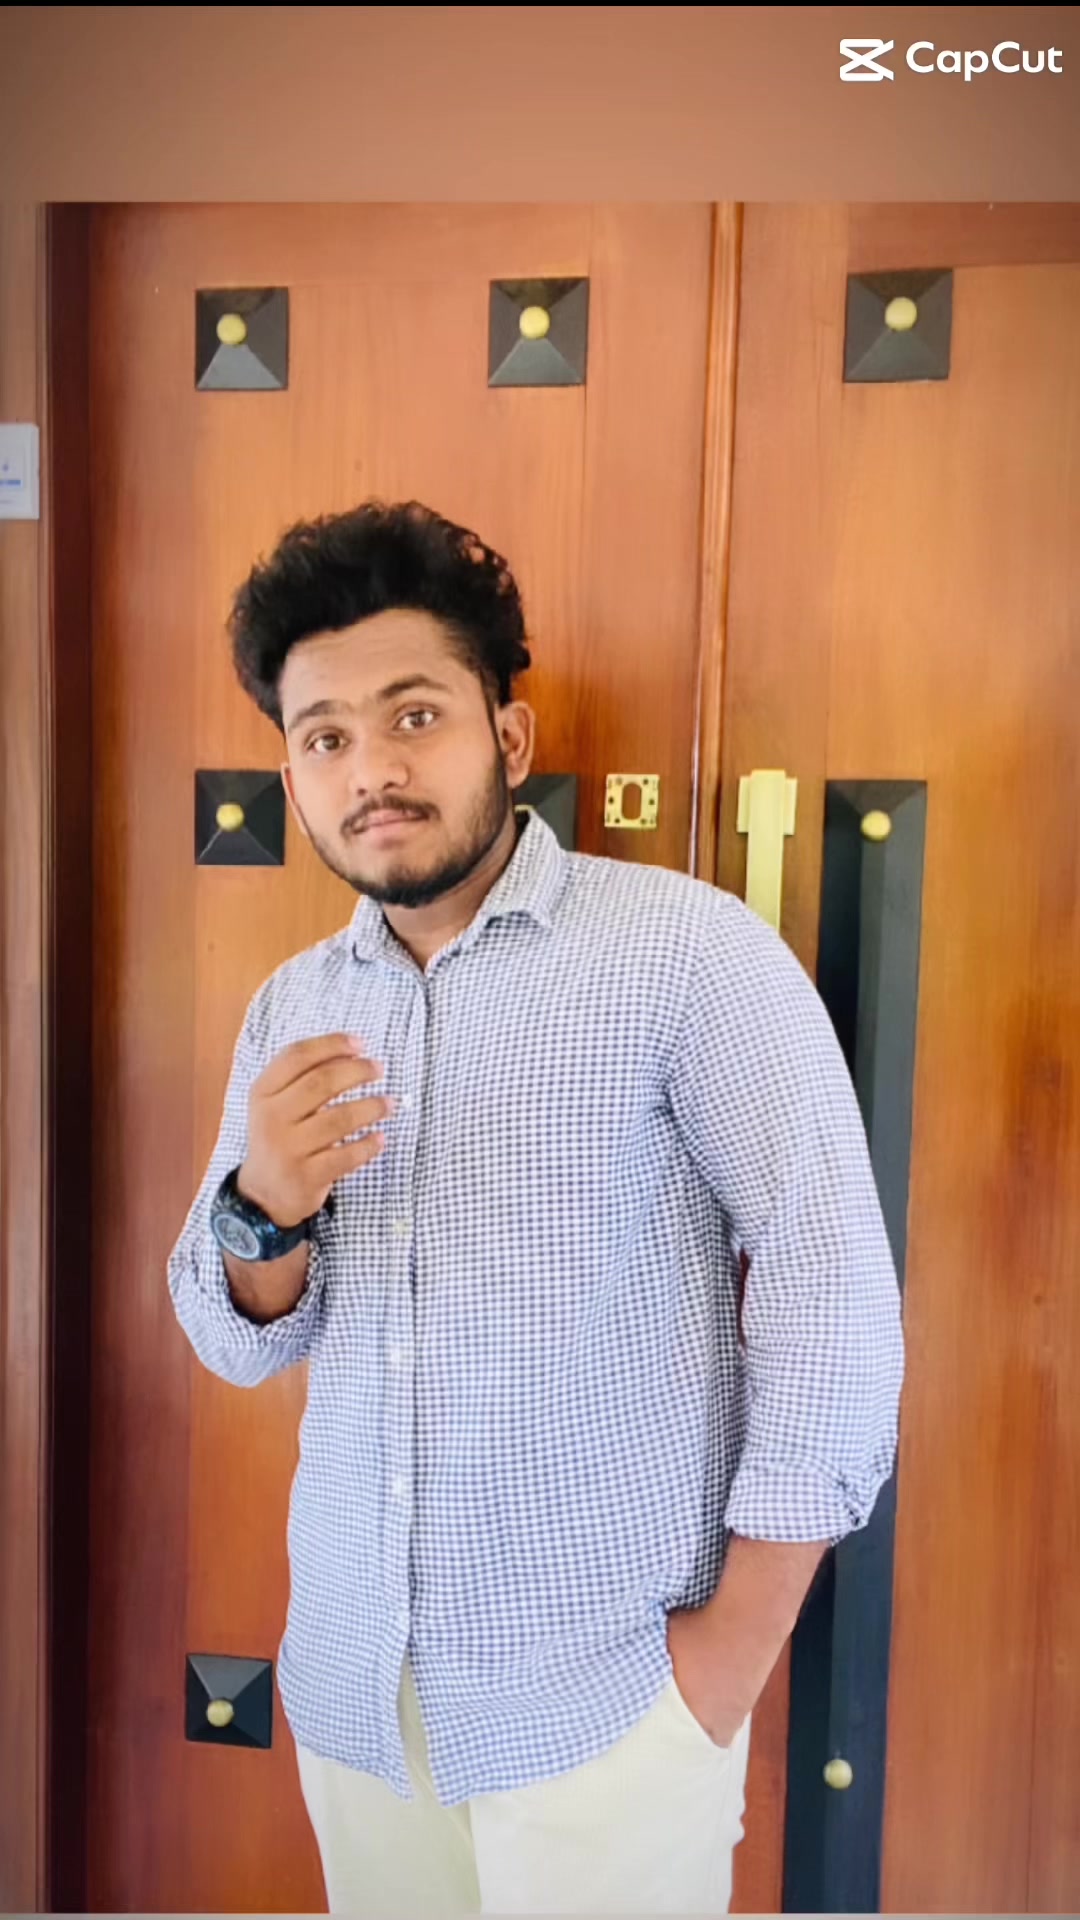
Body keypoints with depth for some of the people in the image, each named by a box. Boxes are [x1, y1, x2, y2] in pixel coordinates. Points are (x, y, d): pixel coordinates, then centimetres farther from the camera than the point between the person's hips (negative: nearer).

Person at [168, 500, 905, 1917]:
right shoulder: (292, 1009, 1)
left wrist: (737, 1643, -12)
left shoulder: (691, 950, -15)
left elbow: (835, 1302, -14)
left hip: (603, 1694, -4)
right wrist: (265, 1210, -17)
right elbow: (244, 1346, 4)